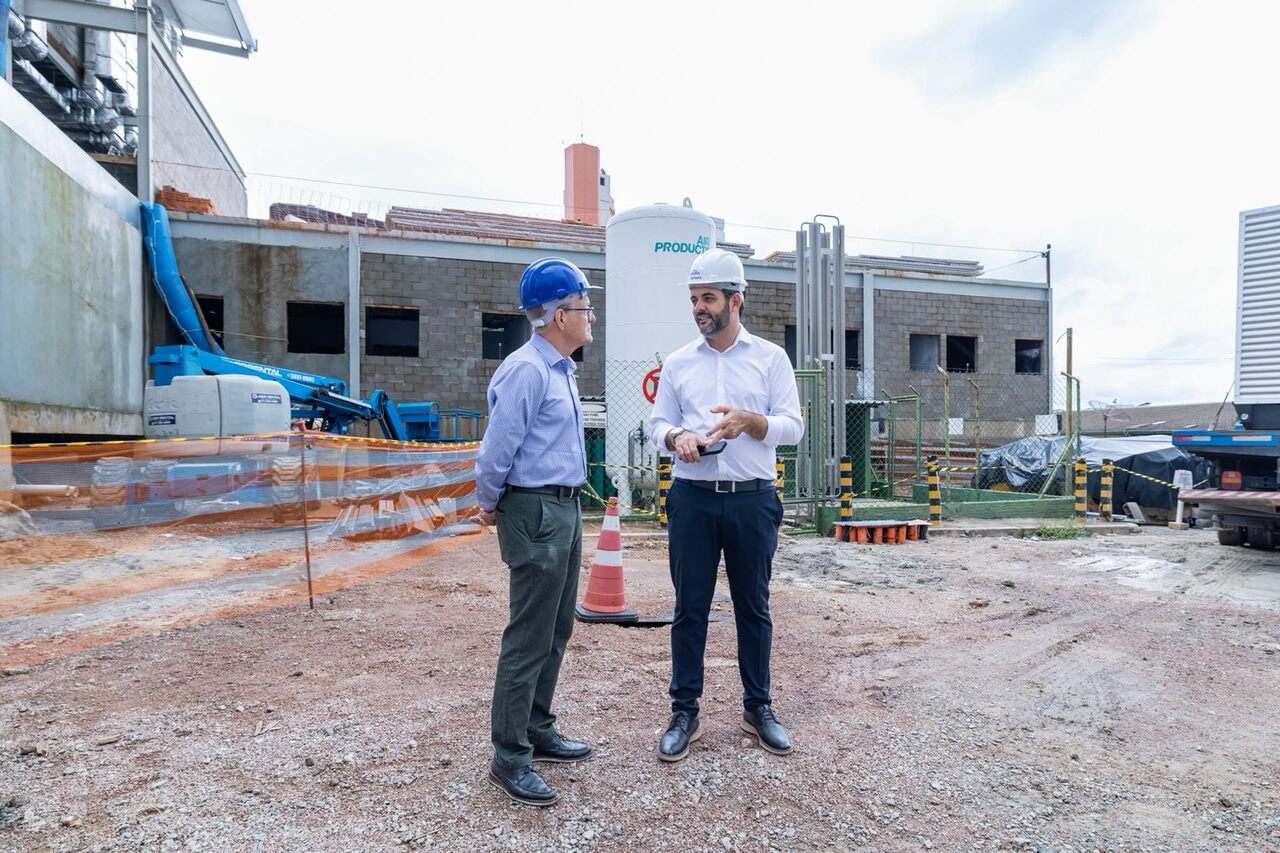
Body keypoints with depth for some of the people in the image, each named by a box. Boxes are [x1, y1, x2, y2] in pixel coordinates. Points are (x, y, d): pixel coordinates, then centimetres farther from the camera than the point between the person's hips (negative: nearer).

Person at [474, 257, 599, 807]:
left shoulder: (560, 369, 13)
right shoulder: (527, 370, -18)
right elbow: (498, 448, -16)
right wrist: (489, 505, -2)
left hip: (566, 509, 10)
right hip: (535, 513, -10)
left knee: (556, 631, 17)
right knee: (529, 639, -1)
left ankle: (538, 732, 33)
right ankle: (509, 759, 13)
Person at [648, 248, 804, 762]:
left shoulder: (770, 358, 3)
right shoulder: (678, 363, 8)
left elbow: (793, 427, -1)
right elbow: (657, 424, 8)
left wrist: (749, 420, -20)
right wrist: (675, 437, -15)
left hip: (753, 500, -1)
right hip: (693, 498, 1)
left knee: (753, 607, 12)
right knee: (689, 609, 7)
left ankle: (758, 708, 29)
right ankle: (684, 713, 21)